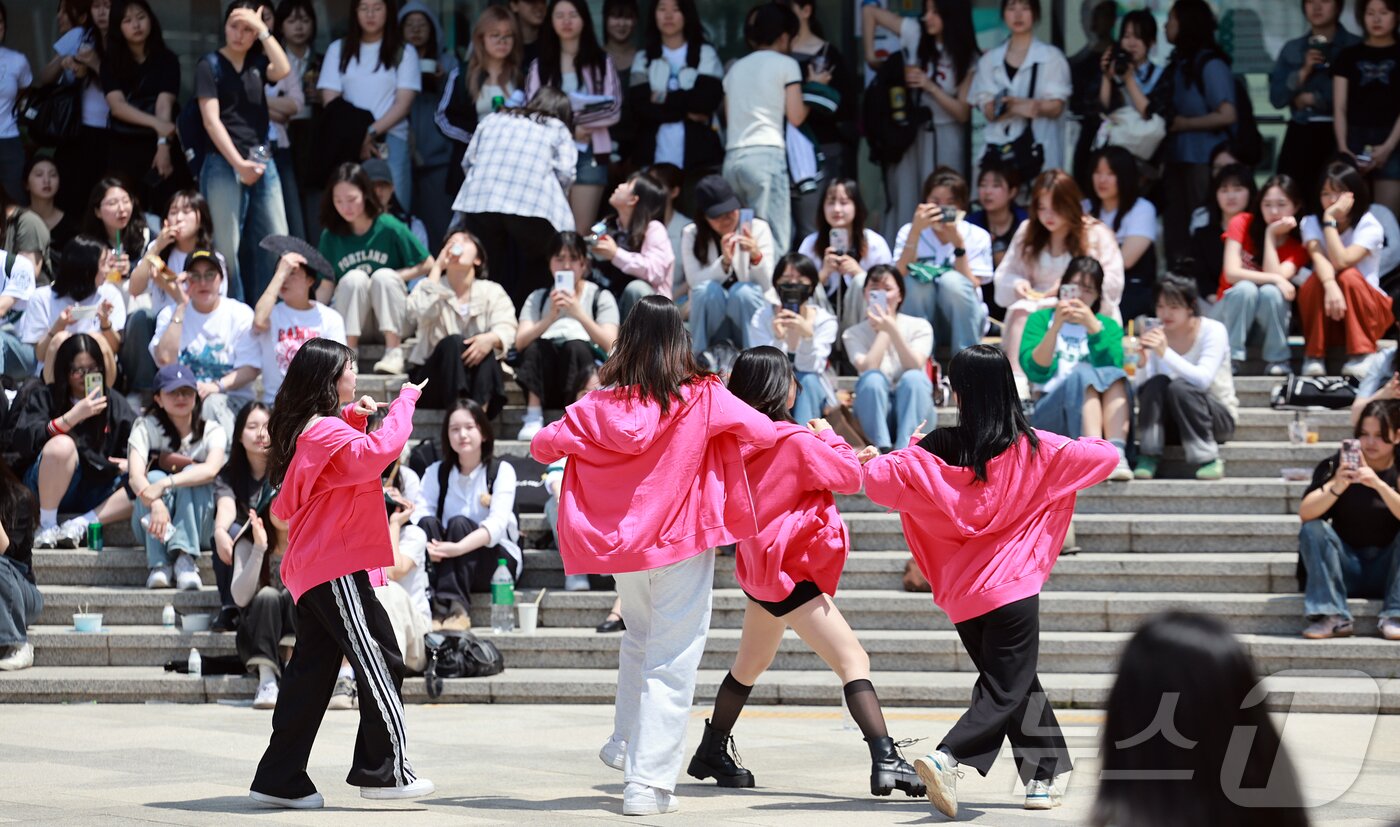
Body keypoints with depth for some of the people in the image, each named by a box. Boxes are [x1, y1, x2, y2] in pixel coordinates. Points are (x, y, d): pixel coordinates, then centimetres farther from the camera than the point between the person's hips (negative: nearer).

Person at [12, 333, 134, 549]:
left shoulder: (113, 402, 9)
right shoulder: (43, 397, 0)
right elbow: (23, 441, -18)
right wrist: (73, 416, -23)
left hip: (94, 493, 4)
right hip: (46, 487, -4)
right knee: (62, 445, -34)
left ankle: (79, 525, -24)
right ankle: (46, 526, -18)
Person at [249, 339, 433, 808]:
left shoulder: (305, 431, 15)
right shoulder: (325, 432, -15)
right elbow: (380, 451, -29)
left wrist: (352, 416, 16)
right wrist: (406, 400, -17)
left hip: (312, 571, 10)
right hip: (337, 568, -10)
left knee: (312, 672, 10)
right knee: (379, 664, -5)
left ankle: (280, 779, 10)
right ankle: (386, 772, -3)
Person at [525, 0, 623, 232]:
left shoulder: (601, 62, 7)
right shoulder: (539, 65, 9)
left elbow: (614, 110, 0)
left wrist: (576, 120, -11)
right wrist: (568, 128, -12)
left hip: (590, 153, -1)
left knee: (582, 230, -5)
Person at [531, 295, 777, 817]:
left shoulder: (601, 406, -3)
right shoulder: (702, 398, -9)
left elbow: (542, 446, 0)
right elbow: (764, 433, -7)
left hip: (621, 540, 3)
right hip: (683, 541, -3)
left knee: (638, 640, 29)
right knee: (670, 662, -1)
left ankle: (625, 744, 30)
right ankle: (648, 783, -5)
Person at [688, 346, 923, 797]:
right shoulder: (795, 441, -19)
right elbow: (849, 476, -11)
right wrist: (829, 436, 3)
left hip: (759, 568, 9)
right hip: (790, 573, -9)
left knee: (751, 664, 26)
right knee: (853, 661, -14)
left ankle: (713, 753, 37)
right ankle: (885, 761, -25)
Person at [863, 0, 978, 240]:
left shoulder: (968, 59, -6)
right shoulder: (915, 33, -4)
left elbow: (963, 113, -10)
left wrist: (930, 86, -21)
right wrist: (870, 56, 0)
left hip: (944, 138, -1)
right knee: (904, 201, 3)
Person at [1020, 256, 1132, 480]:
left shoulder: (1108, 326, 20)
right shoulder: (1041, 319, 16)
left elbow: (1113, 369, -2)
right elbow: (1036, 371, -2)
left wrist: (1093, 327, -12)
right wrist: (1056, 326, -11)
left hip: (1101, 410, 2)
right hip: (1049, 415, -2)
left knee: (1115, 376, -28)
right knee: (1083, 374, -31)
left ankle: (1117, 452, -49)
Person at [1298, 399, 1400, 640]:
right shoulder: (1337, 465, -5)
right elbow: (1305, 514, -17)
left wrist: (1378, 484, -38)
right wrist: (1336, 487, -35)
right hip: (1348, 569, 1)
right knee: (1313, 529, -21)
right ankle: (1332, 617, -29)